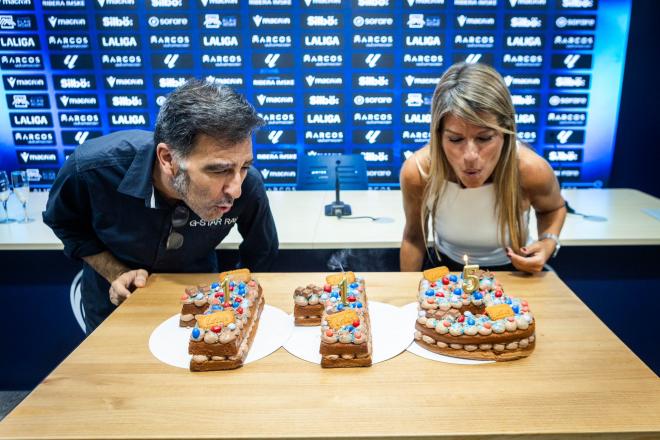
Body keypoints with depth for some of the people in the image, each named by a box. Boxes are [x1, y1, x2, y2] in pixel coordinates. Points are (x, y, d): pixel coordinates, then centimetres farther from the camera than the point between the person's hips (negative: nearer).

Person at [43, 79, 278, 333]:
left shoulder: (248, 185, -33)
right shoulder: (91, 169, -34)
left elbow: (261, 255, -11)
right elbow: (65, 226, -10)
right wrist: (117, 274, -22)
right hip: (115, 302, 0)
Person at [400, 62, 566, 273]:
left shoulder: (530, 169, -24)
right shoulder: (417, 171, -23)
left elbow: (554, 209, 1)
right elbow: (414, 238, -4)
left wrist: (548, 243, -17)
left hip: (512, 272, 0)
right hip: (445, 269, 0)